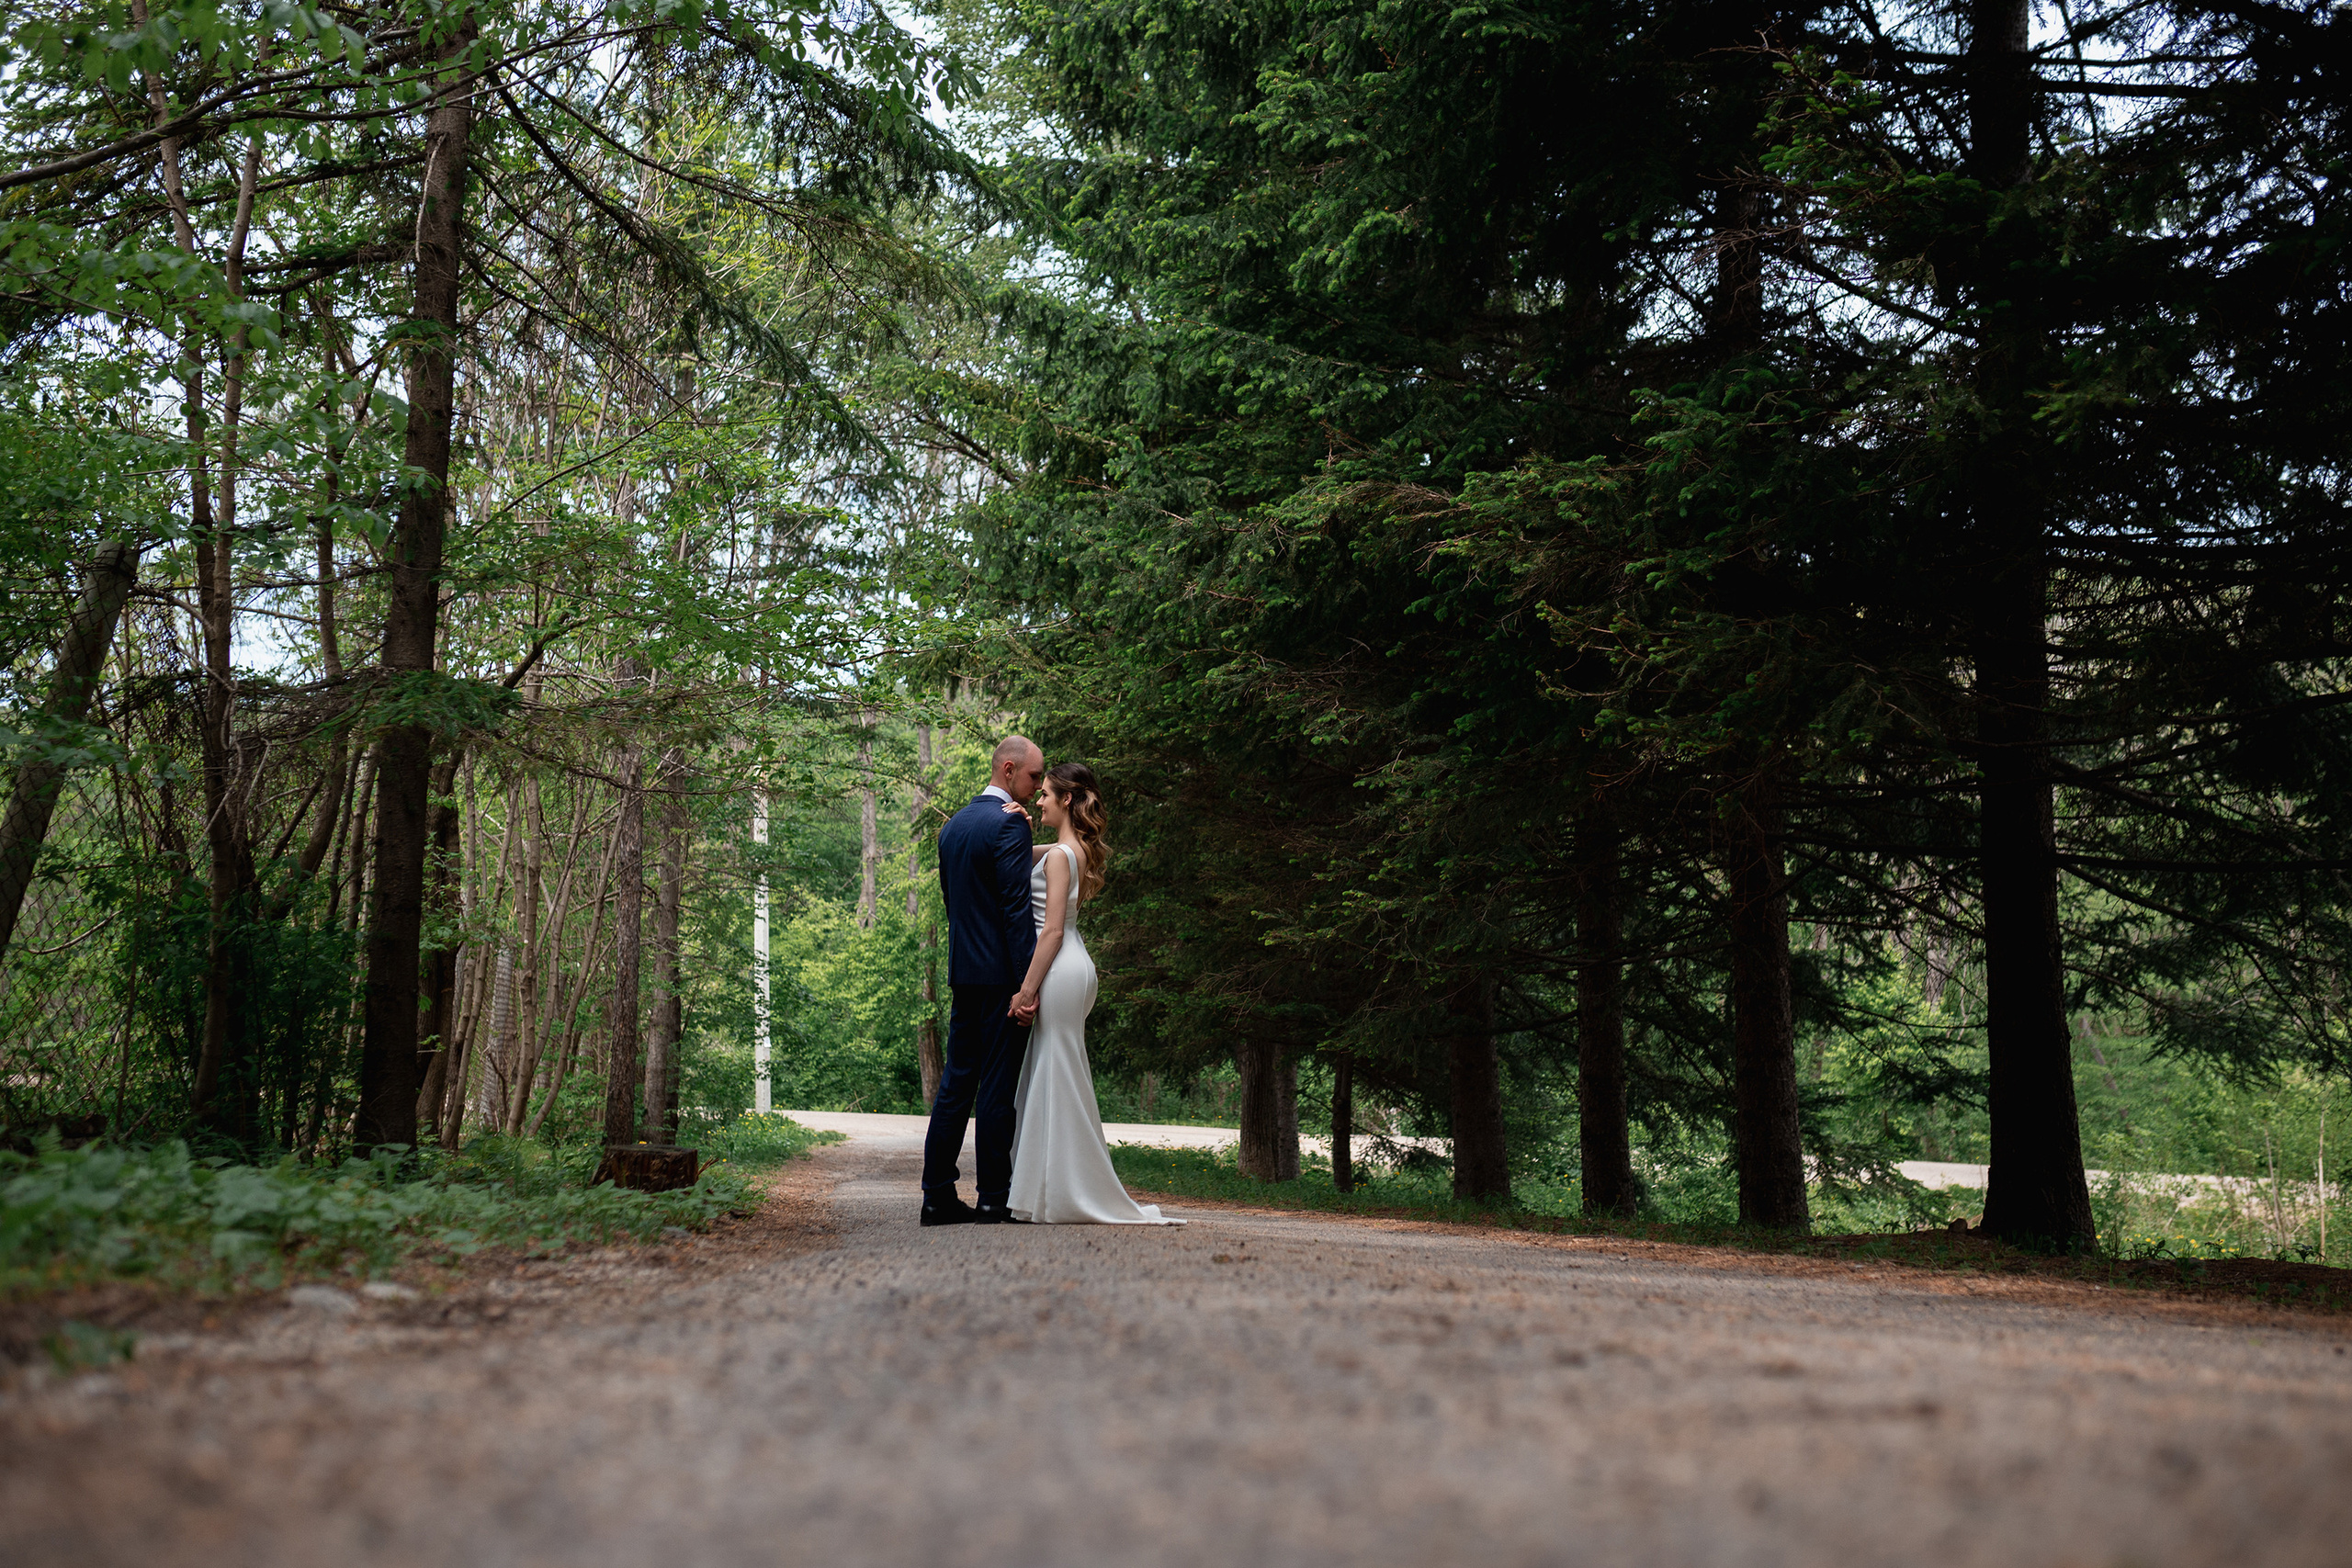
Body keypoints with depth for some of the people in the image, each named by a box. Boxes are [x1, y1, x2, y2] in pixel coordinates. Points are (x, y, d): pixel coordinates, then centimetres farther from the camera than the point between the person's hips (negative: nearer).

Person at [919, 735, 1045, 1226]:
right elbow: (1017, 908, -17)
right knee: (998, 1086, -3)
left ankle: (938, 1195, 9)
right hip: (1000, 974, -8)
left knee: (956, 1083, 9)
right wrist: (1027, 983, -18)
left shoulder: (952, 826, 14)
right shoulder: (1010, 823, -12)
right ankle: (993, 1198, 1)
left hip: (962, 972, 8)